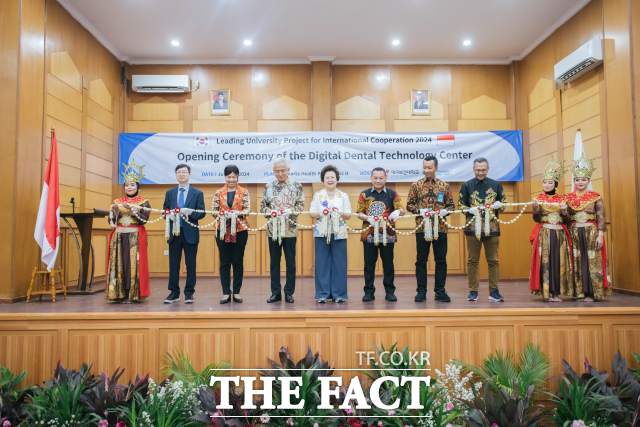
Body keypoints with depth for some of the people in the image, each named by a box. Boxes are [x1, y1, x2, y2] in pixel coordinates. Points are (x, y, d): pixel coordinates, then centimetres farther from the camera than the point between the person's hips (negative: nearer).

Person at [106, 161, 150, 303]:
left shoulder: (143, 202, 5)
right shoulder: (117, 202, 14)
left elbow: (144, 219, -8)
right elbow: (111, 220, 7)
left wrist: (134, 211, -23)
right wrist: (113, 212, -12)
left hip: (135, 236, -3)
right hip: (118, 236, 3)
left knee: (133, 263, -6)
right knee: (119, 264, 1)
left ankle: (133, 294, 0)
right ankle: (119, 294, 7)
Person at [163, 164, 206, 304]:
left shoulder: (197, 193, 5)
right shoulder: (169, 193, 13)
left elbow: (202, 213, -2)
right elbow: (165, 212, 11)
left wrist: (190, 213, -20)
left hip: (190, 233, -2)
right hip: (174, 232, 2)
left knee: (190, 264, 2)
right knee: (173, 264, 5)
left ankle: (189, 293, 11)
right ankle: (174, 293, 14)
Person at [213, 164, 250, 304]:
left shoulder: (244, 192, 3)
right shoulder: (218, 193, 6)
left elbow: (247, 209, -3)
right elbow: (214, 210, 4)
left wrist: (237, 213, -20)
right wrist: (221, 214, -15)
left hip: (240, 230, -1)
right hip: (223, 230, 1)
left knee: (238, 261, 5)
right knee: (224, 262, 3)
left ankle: (236, 292, 14)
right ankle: (226, 293, 10)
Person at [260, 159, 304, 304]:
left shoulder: (296, 186, 2)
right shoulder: (268, 187, 8)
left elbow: (301, 206, -1)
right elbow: (263, 206, 8)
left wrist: (290, 211, -17)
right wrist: (270, 212, -12)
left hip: (290, 229, -2)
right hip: (272, 229, 2)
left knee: (290, 262, 4)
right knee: (274, 262, 8)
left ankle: (289, 292, 15)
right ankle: (275, 293, 17)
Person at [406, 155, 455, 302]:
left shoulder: (444, 185, 7)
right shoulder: (416, 185, 4)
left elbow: (451, 205, 10)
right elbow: (409, 205, 4)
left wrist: (444, 211, -11)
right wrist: (420, 211, -13)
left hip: (440, 228, 1)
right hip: (422, 228, -1)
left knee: (441, 260, 6)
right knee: (421, 260, 4)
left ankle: (440, 291, 16)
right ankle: (421, 291, 14)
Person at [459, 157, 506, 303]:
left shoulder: (496, 185, 9)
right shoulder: (467, 185, 5)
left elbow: (504, 202, 13)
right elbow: (460, 205, 5)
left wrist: (499, 204, -9)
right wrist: (469, 210, -15)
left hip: (492, 227, 1)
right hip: (473, 227, -1)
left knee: (493, 260, 5)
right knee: (472, 260, 3)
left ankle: (494, 291, 15)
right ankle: (473, 291, 11)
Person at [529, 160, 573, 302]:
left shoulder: (562, 199, 8)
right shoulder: (538, 198, 2)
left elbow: (566, 220, 7)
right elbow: (536, 219, -6)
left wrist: (564, 212, -12)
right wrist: (536, 208, -23)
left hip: (560, 234, 3)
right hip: (544, 234, -2)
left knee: (559, 262, 2)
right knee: (545, 262, -4)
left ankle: (557, 292, 9)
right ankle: (546, 292, 1)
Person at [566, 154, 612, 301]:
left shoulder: (595, 197, 1)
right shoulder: (568, 198, 7)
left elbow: (601, 217, -3)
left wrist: (600, 235, -10)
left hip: (591, 232, -2)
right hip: (574, 233, 2)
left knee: (592, 261, -1)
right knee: (577, 262, 4)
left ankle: (591, 292, 5)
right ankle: (579, 292, 11)